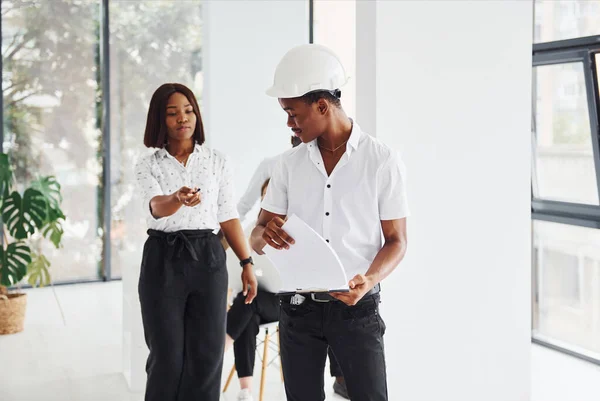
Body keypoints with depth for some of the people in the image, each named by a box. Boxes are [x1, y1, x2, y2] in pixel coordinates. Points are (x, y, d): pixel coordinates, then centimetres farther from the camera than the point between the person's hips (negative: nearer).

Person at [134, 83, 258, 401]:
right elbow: (156, 206, -18)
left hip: (207, 258, 2)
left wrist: (246, 262, 4)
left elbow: (228, 216, 10)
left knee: (207, 354, 1)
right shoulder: (147, 166, 2)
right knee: (167, 356, 1)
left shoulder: (217, 162, 7)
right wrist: (178, 198, -41)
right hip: (162, 259, -1)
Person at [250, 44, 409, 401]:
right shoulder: (290, 164, 6)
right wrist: (265, 234, -17)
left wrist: (369, 280, -22)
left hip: (356, 306, -3)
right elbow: (257, 237, 8)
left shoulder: (383, 161, -5)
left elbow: (396, 240, -2)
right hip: (299, 306, 4)